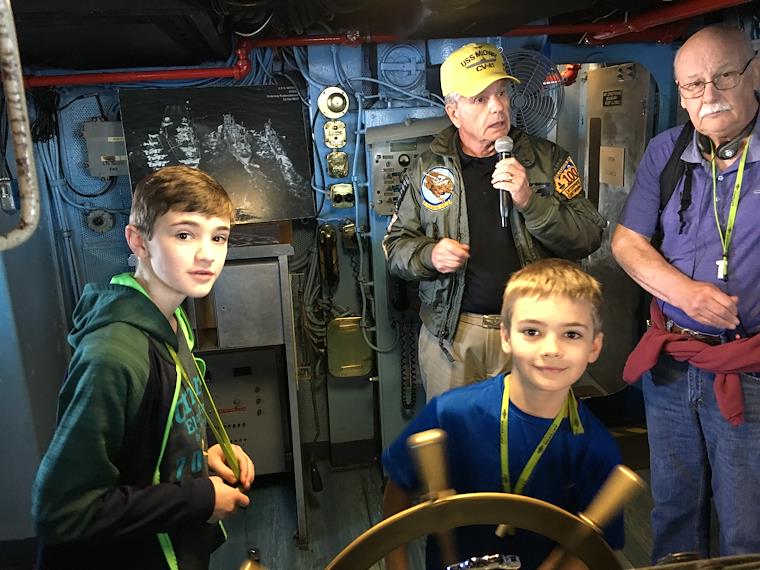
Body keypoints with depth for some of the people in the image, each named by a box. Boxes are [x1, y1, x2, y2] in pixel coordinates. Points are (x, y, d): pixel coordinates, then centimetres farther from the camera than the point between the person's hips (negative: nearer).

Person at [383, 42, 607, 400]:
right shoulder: (426, 169, 1)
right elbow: (396, 245, 5)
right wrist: (429, 255, -16)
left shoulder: (548, 159, -1)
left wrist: (532, 202, -21)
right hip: (450, 333, 1)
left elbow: (589, 237, -6)